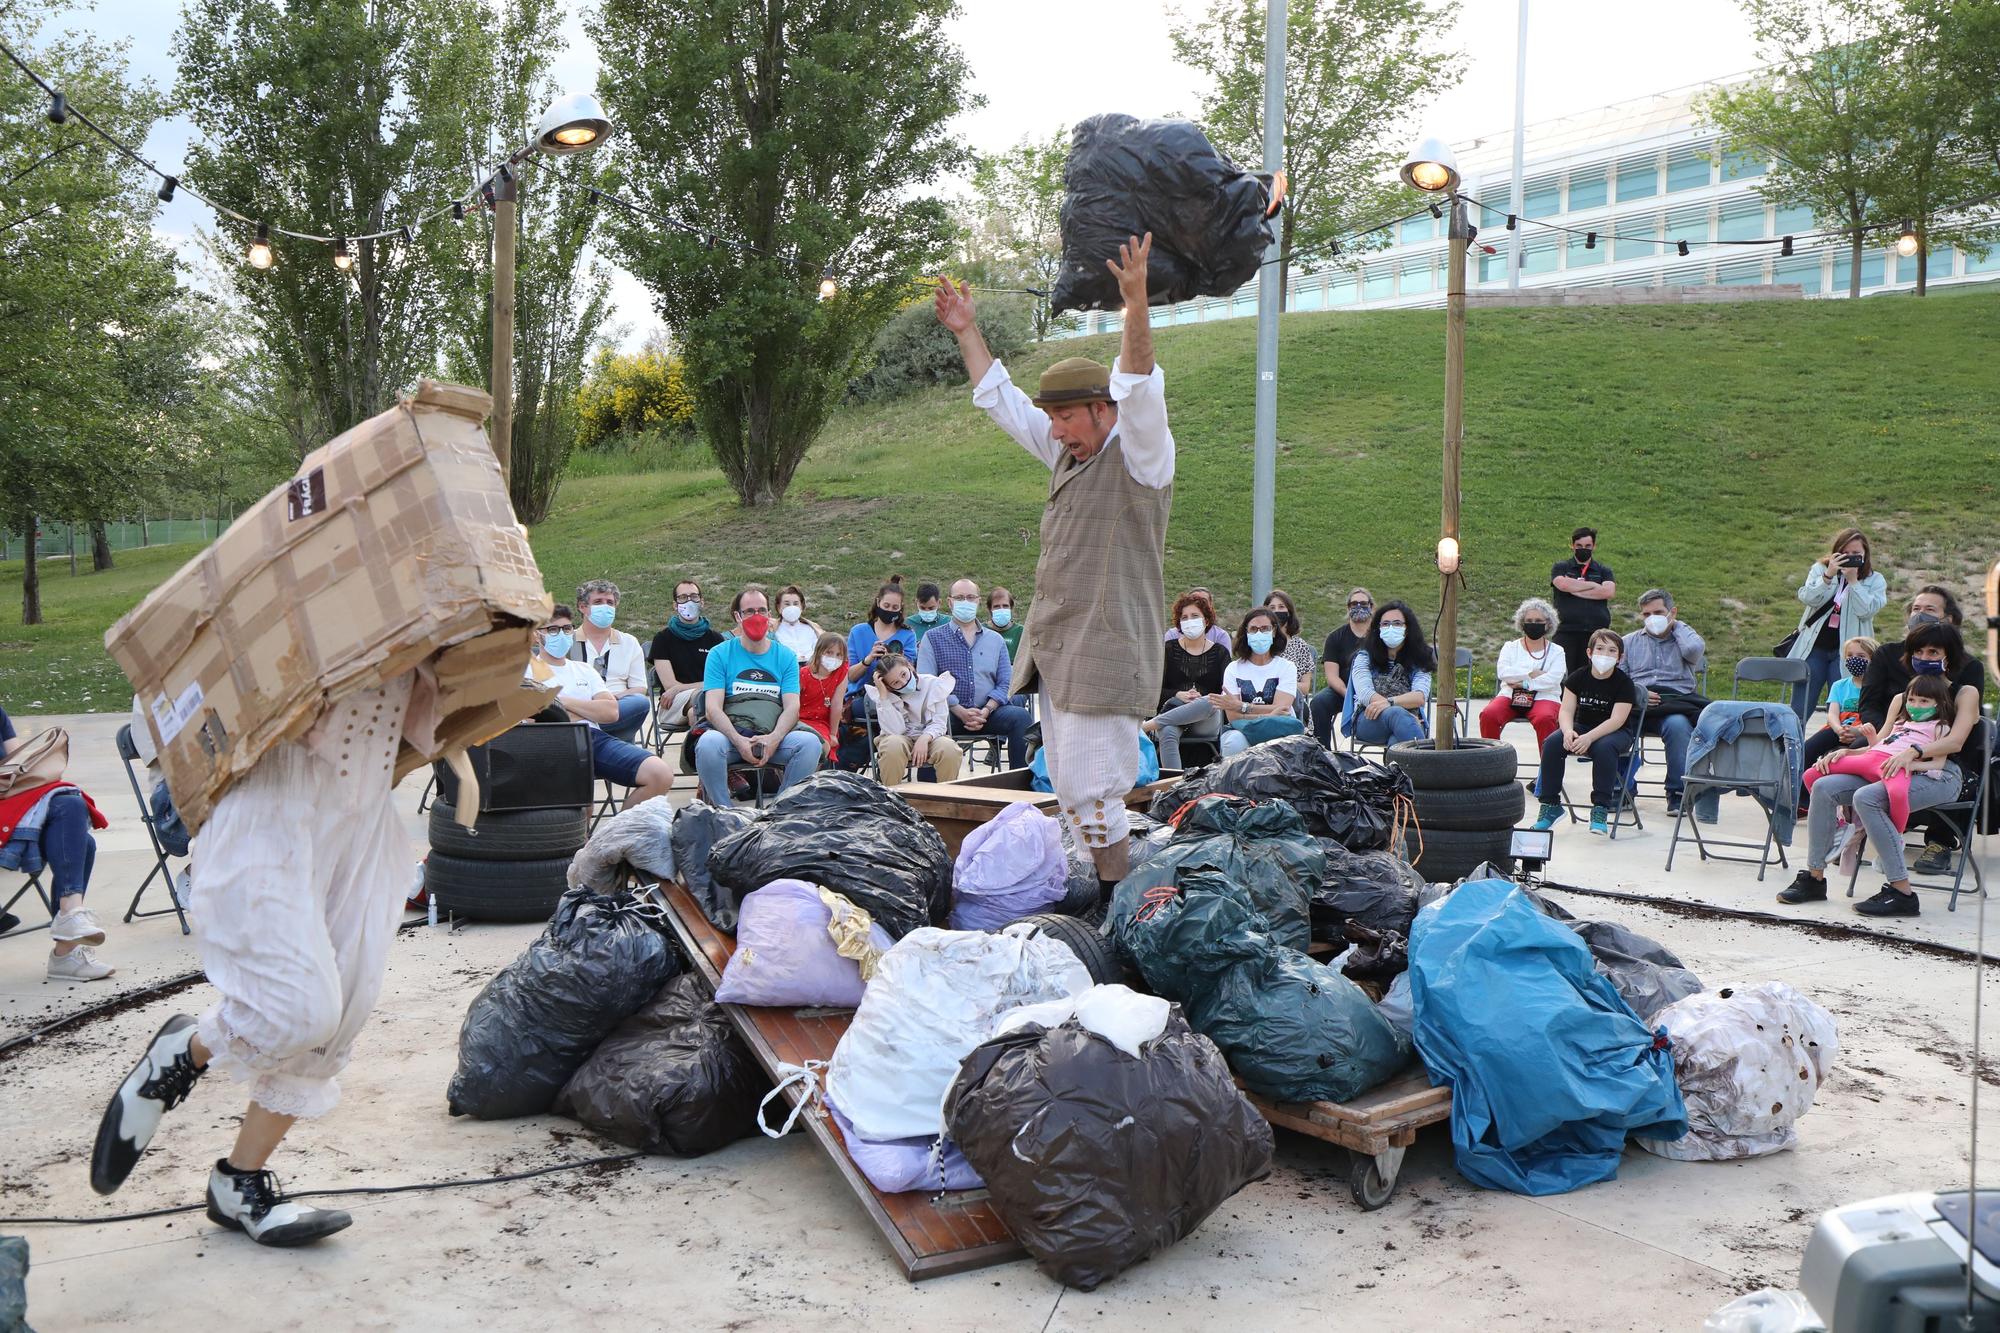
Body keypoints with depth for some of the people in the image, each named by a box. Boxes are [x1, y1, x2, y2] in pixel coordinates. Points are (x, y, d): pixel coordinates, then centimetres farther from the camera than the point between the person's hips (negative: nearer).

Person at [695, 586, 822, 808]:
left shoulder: (785, 656, 15)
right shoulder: (720, 654, 10)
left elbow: (792, 707, 4)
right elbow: (713, 708, -1)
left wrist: (773, 739, -17)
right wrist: (739, 741, -19)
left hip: (774, 737, 2)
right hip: (730, 735, -2)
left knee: (810, 743, -27)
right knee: (708, 743, -35)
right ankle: (724, 811, -16)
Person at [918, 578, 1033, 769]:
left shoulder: (996, 640, 20)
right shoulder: (933, 638, 11)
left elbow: (1006, 683, 11)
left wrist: (986, 711, -9)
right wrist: (960, 711, -13)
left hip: (987, 712, 3)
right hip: (948, 713, -2)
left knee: (1020, 716, -26)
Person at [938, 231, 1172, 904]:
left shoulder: (1139, 455, -7)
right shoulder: (1066, 452, 16)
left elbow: (1139, 392, -26)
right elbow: (1002, 401, 25)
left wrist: (1136, 307, -38)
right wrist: (968, 334, 22)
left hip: (1107, 651, -9)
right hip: (1054, 647, 9)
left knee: (1091, 791, -9)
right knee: (1069, 789, 12)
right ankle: (1101, 894, 22)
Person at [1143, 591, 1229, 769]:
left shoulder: (1220, 653, 15)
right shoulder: (1169, 649, 16)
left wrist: (1201, 700, -14)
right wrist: (1178, 695, -11)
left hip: (1207, 722, 0)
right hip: (1172, 711, 0)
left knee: (1207, 703, -37)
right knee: (1167, 733, -37)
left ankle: (1146, 725, -35)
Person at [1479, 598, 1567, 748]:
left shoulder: (1556, 651, 11)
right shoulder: (1510, 647, 16)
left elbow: (1552, 680, -7)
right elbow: (1502, 672, -3)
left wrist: (1522, 683, -11)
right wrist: (1531, 673, -10)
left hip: (1544, 698, -2)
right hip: (1510, 696, 2)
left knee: (1545, 719, -36)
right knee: (1488, 715, -28)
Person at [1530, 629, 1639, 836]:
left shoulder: (1624, 683, -12)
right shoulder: (1578, 677, -1)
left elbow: (1616, 720, -21)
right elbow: (1566, 711, -6)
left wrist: (1589, 738, -35)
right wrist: (1568, 732, -29)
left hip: (1616, 732, -3)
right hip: (1582, 727, 4)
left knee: (1604, 747, -38)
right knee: (1552, 743, -25)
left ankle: (1600, 810, -29)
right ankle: (1550, 805, -17)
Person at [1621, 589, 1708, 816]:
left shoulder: (1683, 636, 22)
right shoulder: (1629, 642, 26)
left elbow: (1695, 650, -6)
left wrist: (1676, 626, 11)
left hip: (1676, 700, -1)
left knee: (1677, 724, -37)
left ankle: (1678, 792, -27)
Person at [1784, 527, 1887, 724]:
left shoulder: (1874, 580, 4)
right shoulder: (1820, 569, 7)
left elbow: (1866, 611, -12)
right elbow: (1808, 598, -9)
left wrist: (1853, 580, -15)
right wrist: (1828, 575, -20)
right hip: (1814, 647, 1)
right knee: (1798, 712, 3)